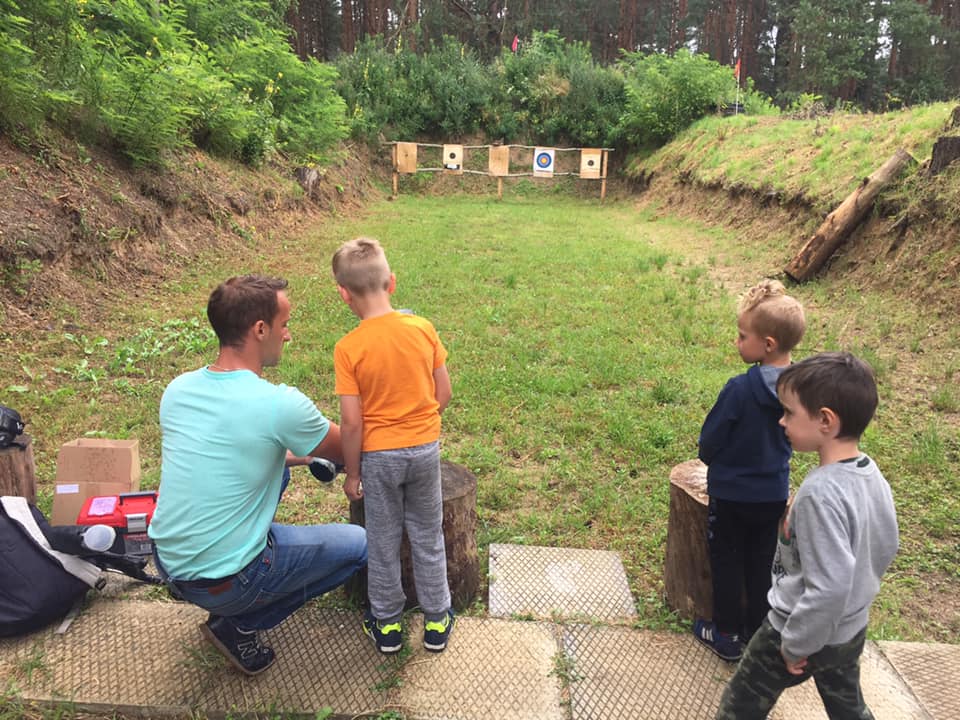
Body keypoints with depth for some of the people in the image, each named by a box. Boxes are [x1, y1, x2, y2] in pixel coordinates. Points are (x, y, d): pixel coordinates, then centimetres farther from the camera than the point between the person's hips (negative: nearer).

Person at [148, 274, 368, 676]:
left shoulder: (178, 389, -2)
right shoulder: (280, 405, -23)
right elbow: (347, 449, -4)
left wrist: (302, 454, 22)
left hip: (167, 563, 7)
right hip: (224, 584, -7)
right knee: (358, 543, 9)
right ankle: (238, 626, 7)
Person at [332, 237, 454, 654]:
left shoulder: (348, 348, -17)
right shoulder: (423, 329, -9)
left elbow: (352, 422, -15)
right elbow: (444, 394, -2)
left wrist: (352, 474, -1)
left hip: (378, 455, -2)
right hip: (425, 448, 3)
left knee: (383, 543, 16)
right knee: (427, 538, 18)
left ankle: (387, 624, 32)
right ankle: (437, 622, 31)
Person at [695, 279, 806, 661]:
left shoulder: (741, 389, -27)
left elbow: (710, 439, -16)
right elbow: (792, 436, 5)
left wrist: (714, 463, 6)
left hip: (732, 493, -5)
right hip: (775, 493, 5)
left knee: (727, 561, 14)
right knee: (762, 563, 20)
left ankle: (728, 635, 26)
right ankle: (758, 634, 34)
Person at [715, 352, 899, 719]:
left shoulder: (821, 492, -32)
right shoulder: (871, 474, -7)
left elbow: (828, 588, -31)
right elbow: (886, 548, 7)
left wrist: (796, 645, -19)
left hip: (807, 630, -8)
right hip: (851, 629, 8)